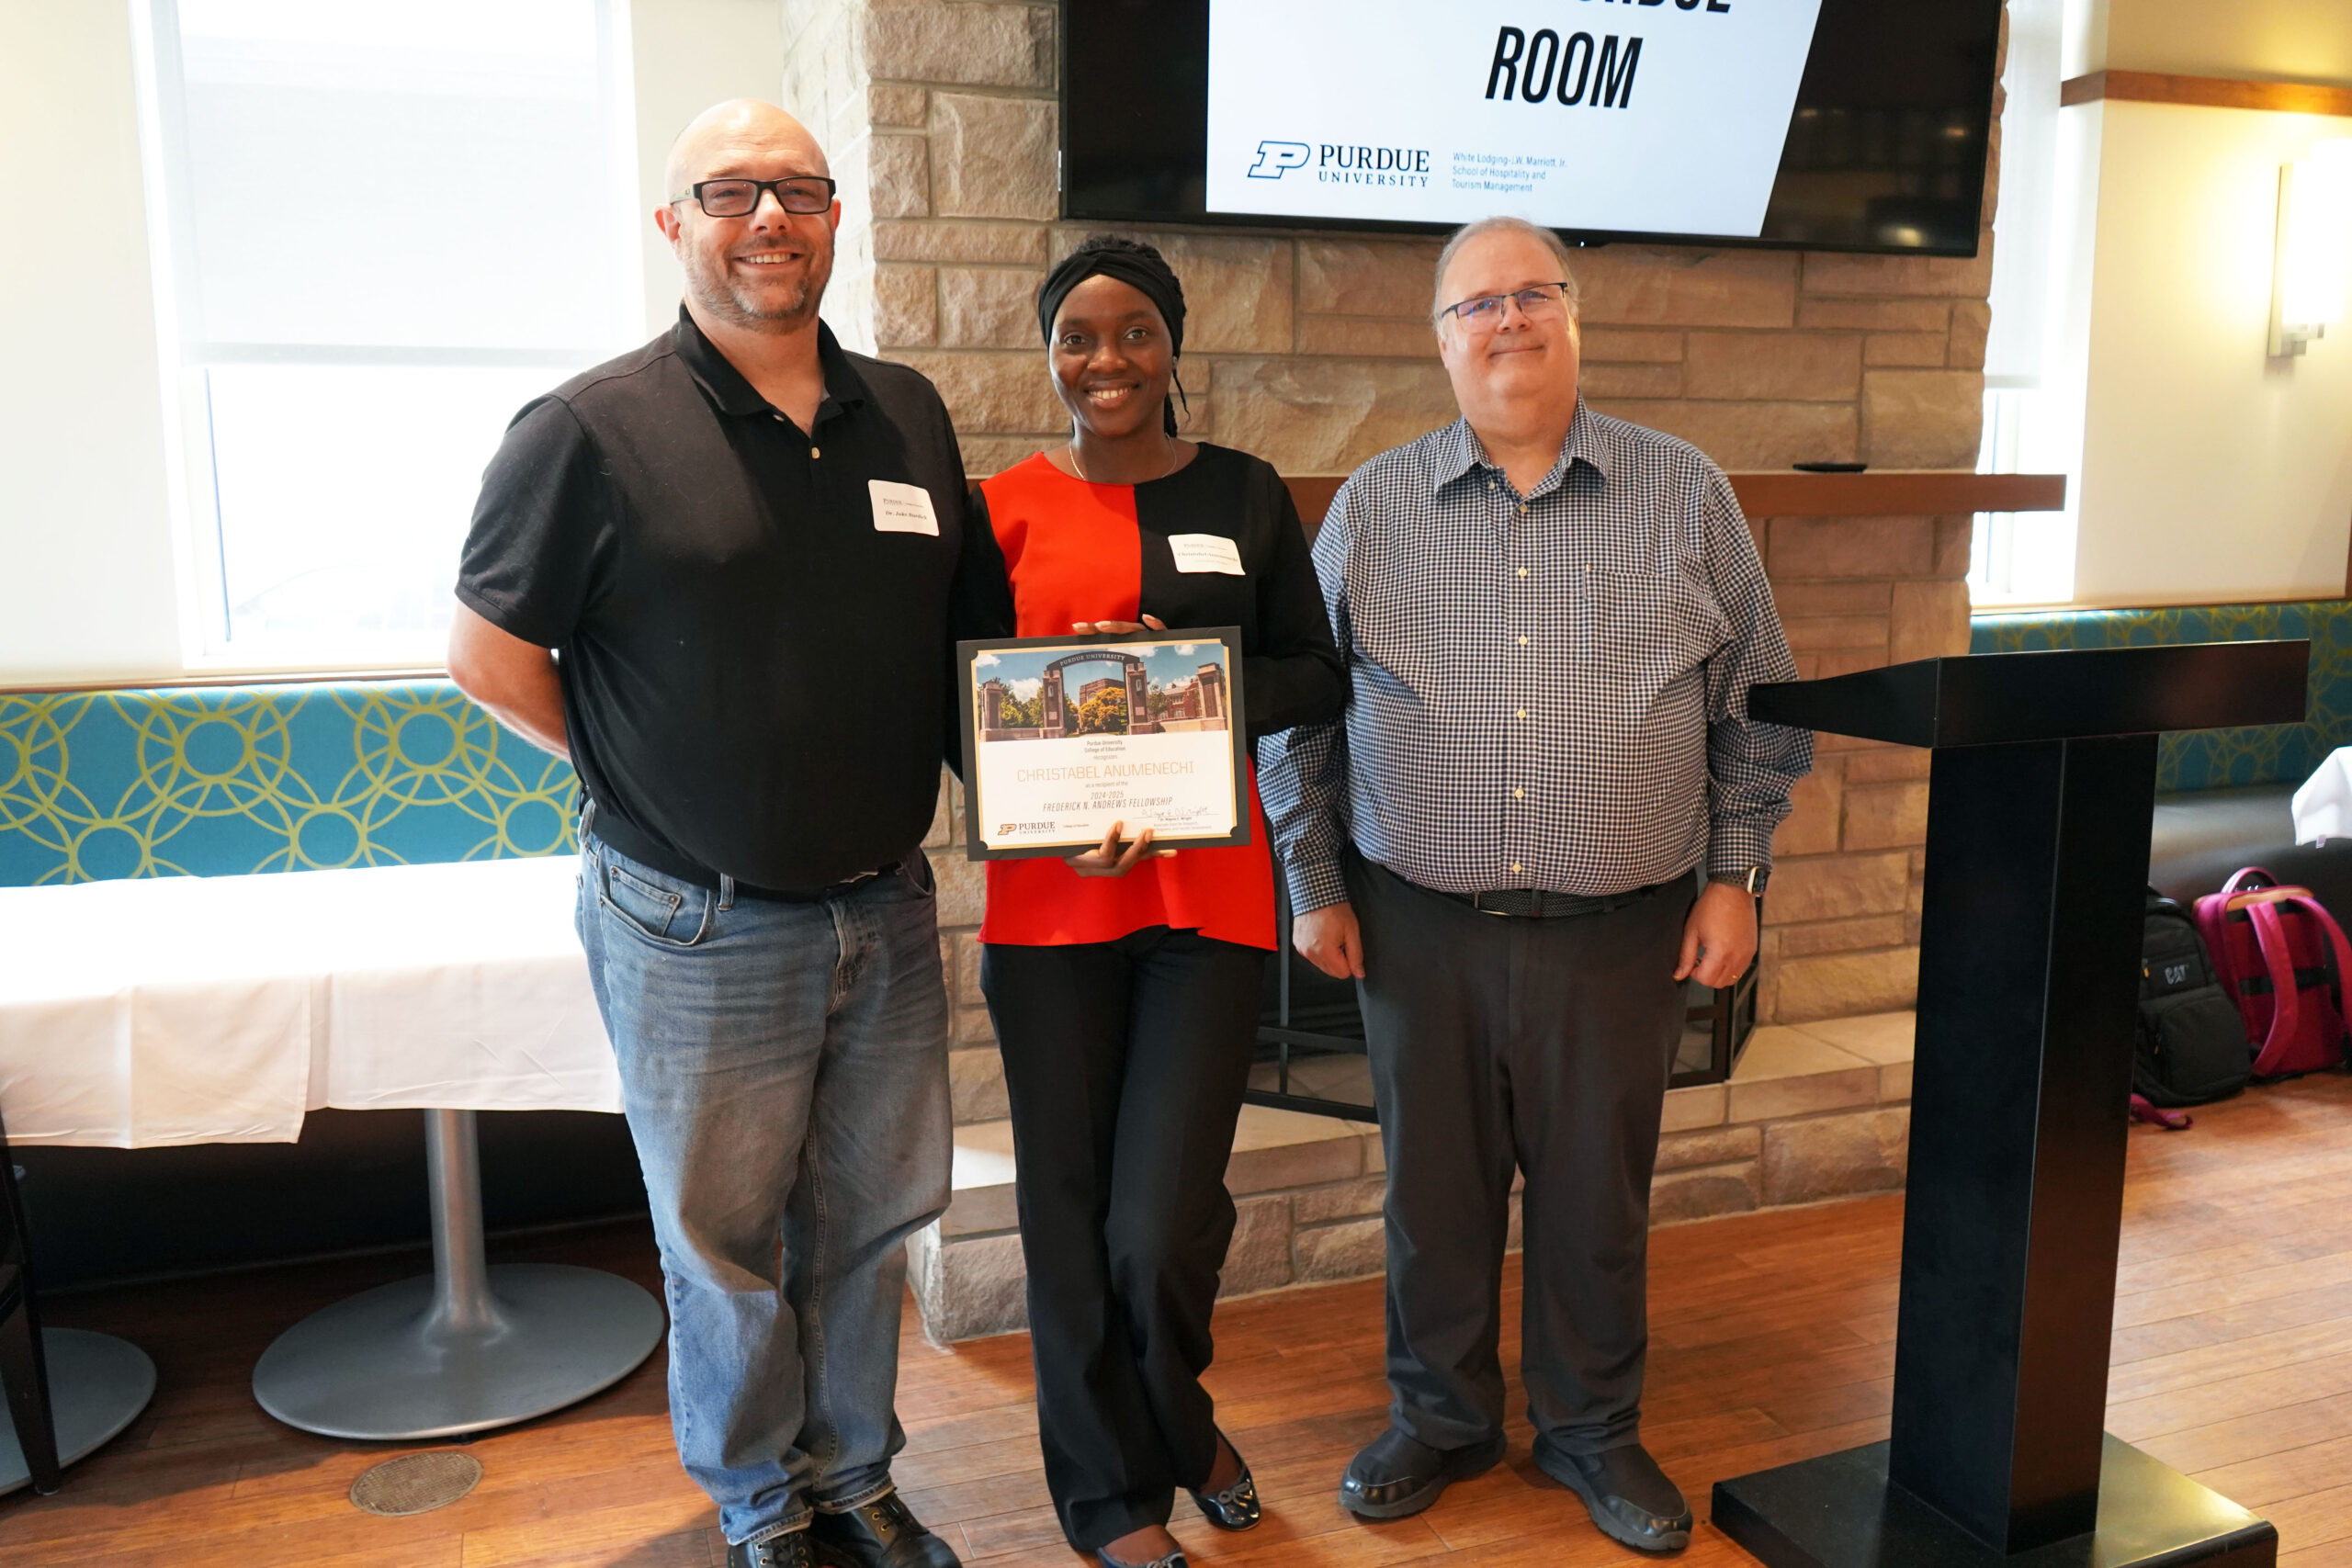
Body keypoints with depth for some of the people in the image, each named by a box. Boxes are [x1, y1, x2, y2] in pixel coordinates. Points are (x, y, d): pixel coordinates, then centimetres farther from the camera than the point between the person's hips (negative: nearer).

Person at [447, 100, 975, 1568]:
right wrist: (648, 781, -2)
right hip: (701, 931, -4)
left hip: (888, 909, 5)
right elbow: (491, 655, -5)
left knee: (872, 1214, 17)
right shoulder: (592, 429, -10)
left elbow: (966, 628, 16)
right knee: (727, 1239, 12)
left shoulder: (909, 415, 5)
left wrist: (888, 786, 5)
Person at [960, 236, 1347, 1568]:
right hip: (1049, 905, 1)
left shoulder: (1246, 494, 5)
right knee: (1070, 1209, 8)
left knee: (1164, 1224, -3)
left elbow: (1317, 675, 6)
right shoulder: (1006, 507, 3)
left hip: (1208, 898, 0)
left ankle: (1178, 1420, 33)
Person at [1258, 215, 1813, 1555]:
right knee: (1436, 1189, 13)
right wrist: (1315, 882, 4)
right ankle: (1441, 1417, 35)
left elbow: (1759, 711, 7)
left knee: (1599, 1195, 12)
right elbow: (1299, 711, 7)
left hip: (1619, 931, 0)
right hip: (1419, 926, 1)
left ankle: (1594, 1429, 34)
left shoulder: (1686, 495, 3)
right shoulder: (1374, 506, 3)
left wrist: (1735, 877, 2)